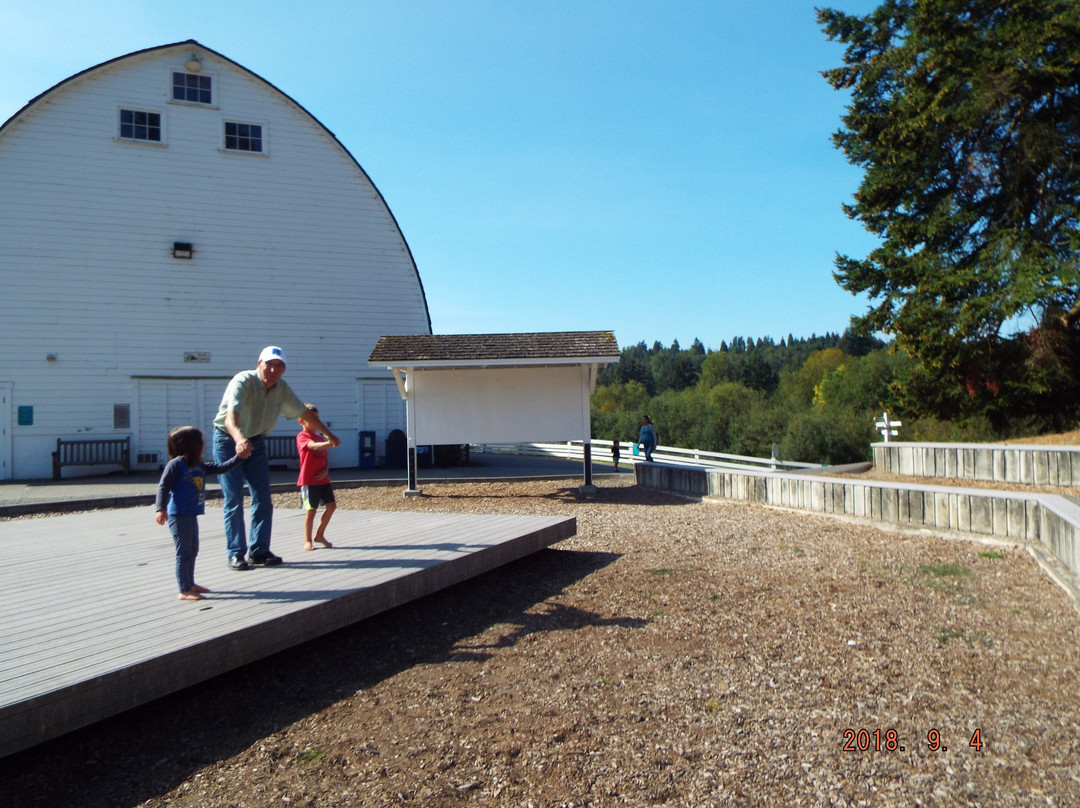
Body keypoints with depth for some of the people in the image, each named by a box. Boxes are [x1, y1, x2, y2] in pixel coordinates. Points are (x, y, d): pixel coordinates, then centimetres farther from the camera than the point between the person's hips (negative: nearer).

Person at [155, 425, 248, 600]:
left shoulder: (201, 466, 11)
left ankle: (190, 584, 32)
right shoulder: (175, 464, -12)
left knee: (193, 550, 18)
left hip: (191, 515, 9)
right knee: (184, 551, -6)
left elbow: (221, 468, 15)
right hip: (178, 515, -9)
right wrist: (160, 509, -21)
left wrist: (239, 457, 8)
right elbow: (163, 487, -14)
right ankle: (184, 591, -1)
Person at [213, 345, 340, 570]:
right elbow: (230, 417, -41)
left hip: (256, 441, 6)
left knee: (263, 498, 2)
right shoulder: (243, 382, -25)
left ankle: (259, 551, 10)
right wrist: (240, 440, -61)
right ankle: (235, 554, -1)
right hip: (228, 440, -6)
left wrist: (328, 434, 18)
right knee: (233, 499, -8)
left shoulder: (282, 389, -5)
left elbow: (304, 412, 11)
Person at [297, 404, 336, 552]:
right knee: (311, 510, -3)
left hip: (323, 479, 7)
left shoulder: (320, 437, 17)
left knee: (331, 505, 4)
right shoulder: (302, 437, -8)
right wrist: (330, 443, -47)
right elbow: (314, 446, -29)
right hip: (309, 480, -7)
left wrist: (325, 471, -3)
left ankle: (320, 535, 19)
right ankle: (307, 541, 10)